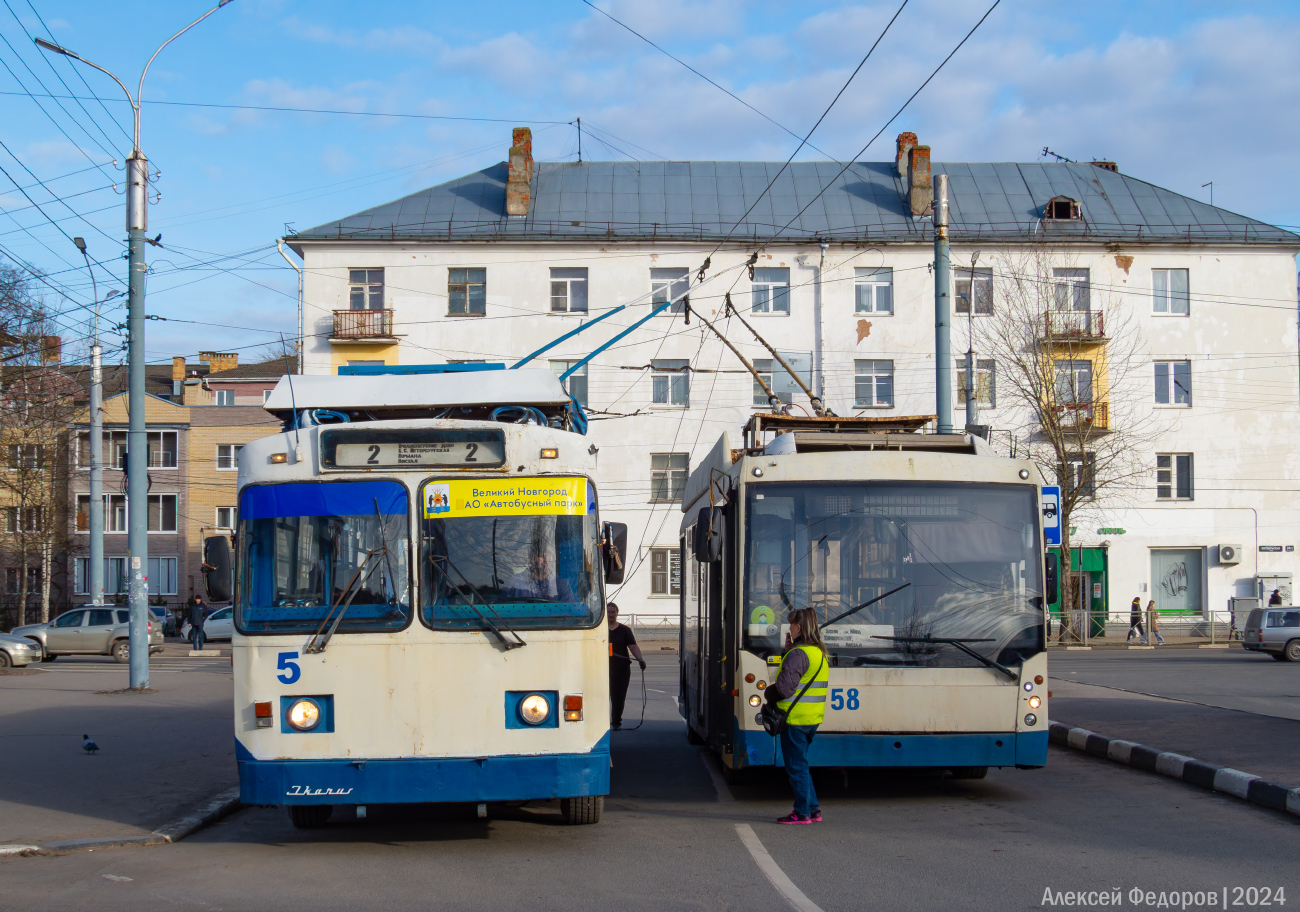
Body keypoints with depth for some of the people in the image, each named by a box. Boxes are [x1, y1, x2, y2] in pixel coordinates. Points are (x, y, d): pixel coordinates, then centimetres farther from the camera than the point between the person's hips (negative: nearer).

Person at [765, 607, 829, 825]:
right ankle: (813, 809, 18)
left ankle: (802, 812, 4)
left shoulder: (798, 654, -18)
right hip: (814, 717, 9)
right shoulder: (820, 653, 11)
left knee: (796, 766, 0)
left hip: (795, 717, -9)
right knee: (800, 764, 18)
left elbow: (785, 686, -23)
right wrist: (789, 649, 12)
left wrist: (769, 694, -3)